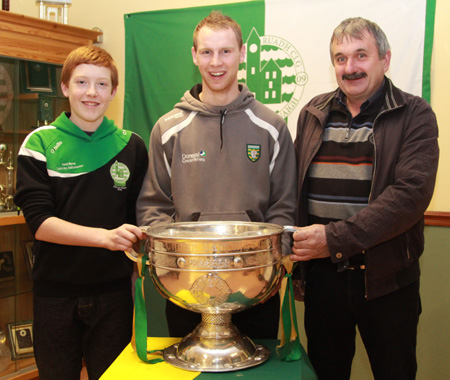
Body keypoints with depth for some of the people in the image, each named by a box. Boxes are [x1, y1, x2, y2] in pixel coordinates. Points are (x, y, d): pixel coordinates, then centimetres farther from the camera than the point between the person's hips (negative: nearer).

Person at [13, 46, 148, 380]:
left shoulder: (131, 146, 3)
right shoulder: (39, 145, -3)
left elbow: (141, 217, 9)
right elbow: (39, 222, -13)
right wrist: (105, 236, -25)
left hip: (113, 291, 2)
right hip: (55, 292, -1)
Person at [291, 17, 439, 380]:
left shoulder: (413, 115, -5)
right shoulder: (313, 114, 8)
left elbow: (412, 193, -18)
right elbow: (295, 188, 11)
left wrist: (336, 238, -24)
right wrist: (294, 255, 0)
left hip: (387, 281, -3)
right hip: (322, 278, 3)